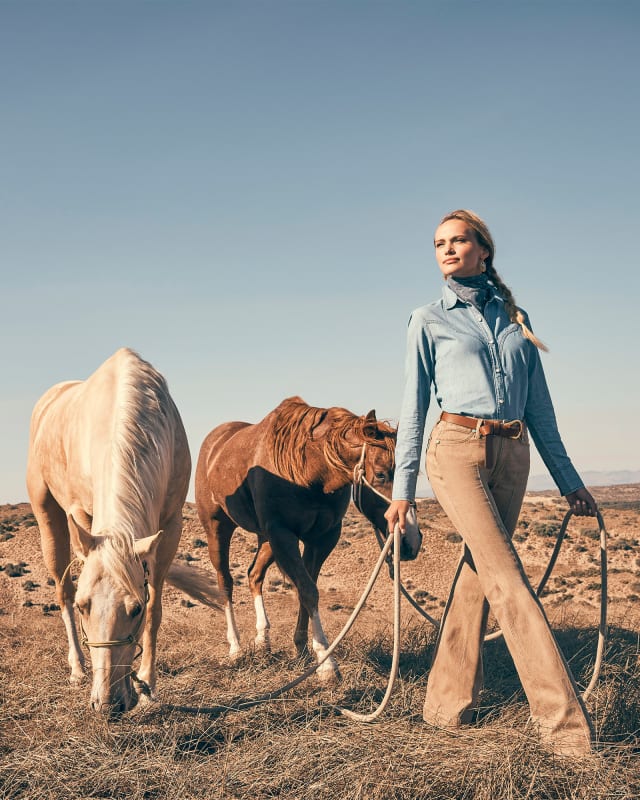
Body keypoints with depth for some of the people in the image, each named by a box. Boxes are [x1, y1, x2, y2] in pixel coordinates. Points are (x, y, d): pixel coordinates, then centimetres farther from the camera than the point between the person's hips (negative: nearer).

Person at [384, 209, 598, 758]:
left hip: (514, 454, 4)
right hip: (458, 449, -4)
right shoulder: (429, 320, 8)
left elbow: (539, 405, 15)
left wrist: (567, 478, 13)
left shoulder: (515, 318, 15)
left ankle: (447, 700, 18)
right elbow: (413, 407, 5)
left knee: (478, 573, 5)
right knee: (508, 579, -12)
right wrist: (403, 489, 0)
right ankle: (566, 721, -14)